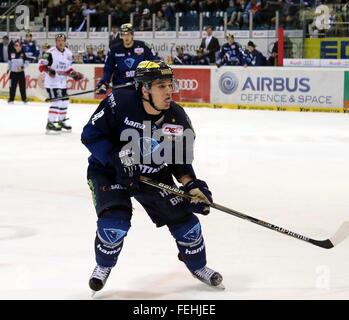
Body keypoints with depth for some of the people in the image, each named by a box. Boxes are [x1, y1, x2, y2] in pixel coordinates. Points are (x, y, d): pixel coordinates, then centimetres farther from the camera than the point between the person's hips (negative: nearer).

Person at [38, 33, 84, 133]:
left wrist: (74, 74, 2)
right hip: (51, 82, -8)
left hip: (62, 82, 8)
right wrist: (48, 70, -31)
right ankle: (50, 123, -11)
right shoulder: (50, 52, -15)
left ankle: (61, 121, 30)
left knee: (64, 102, 13)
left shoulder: (68, 53, 7)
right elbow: (42, 64, -15)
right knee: (56, 102, -16)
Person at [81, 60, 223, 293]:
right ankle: (103, 266, 9)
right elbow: (90, 134, -21)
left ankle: (198, 266, 26)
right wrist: (117, 158, -31)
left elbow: (180, 160, -2)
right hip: (109, 171, -4)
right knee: (115, 220, -22)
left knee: (183, 217, 0)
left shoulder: (178, 119, -14)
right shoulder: (120, 102, -27)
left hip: (154, 176, 4)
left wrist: (192, 185, -17)